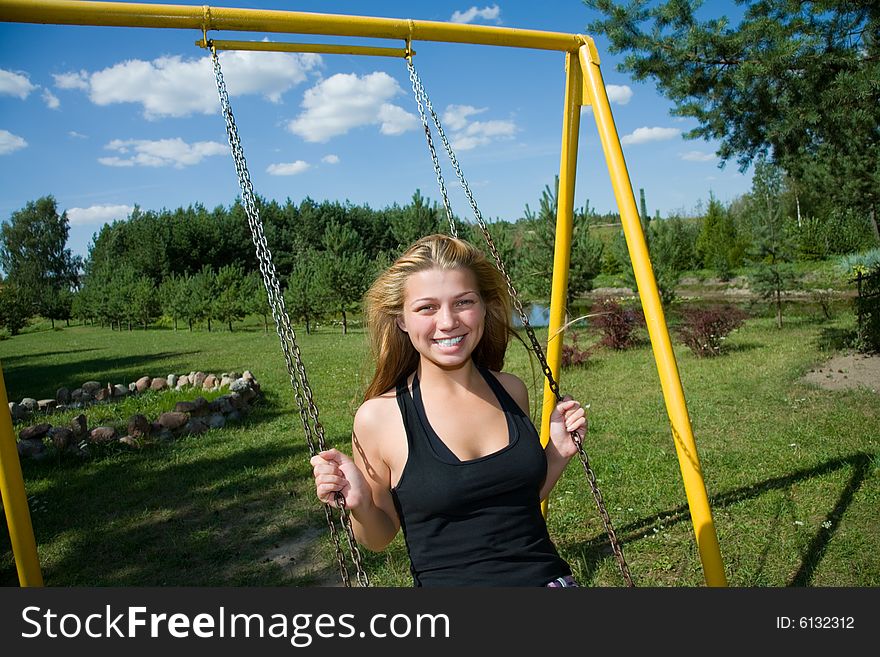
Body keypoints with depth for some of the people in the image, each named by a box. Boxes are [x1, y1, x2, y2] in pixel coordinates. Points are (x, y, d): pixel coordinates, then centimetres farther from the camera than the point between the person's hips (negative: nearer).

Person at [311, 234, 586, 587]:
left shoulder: (511, 390, 2)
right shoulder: (379, 416, -10)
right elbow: (379, 537, 3)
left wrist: (558, 453, 2)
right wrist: (358, 504, -15)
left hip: (547, 574, 3)